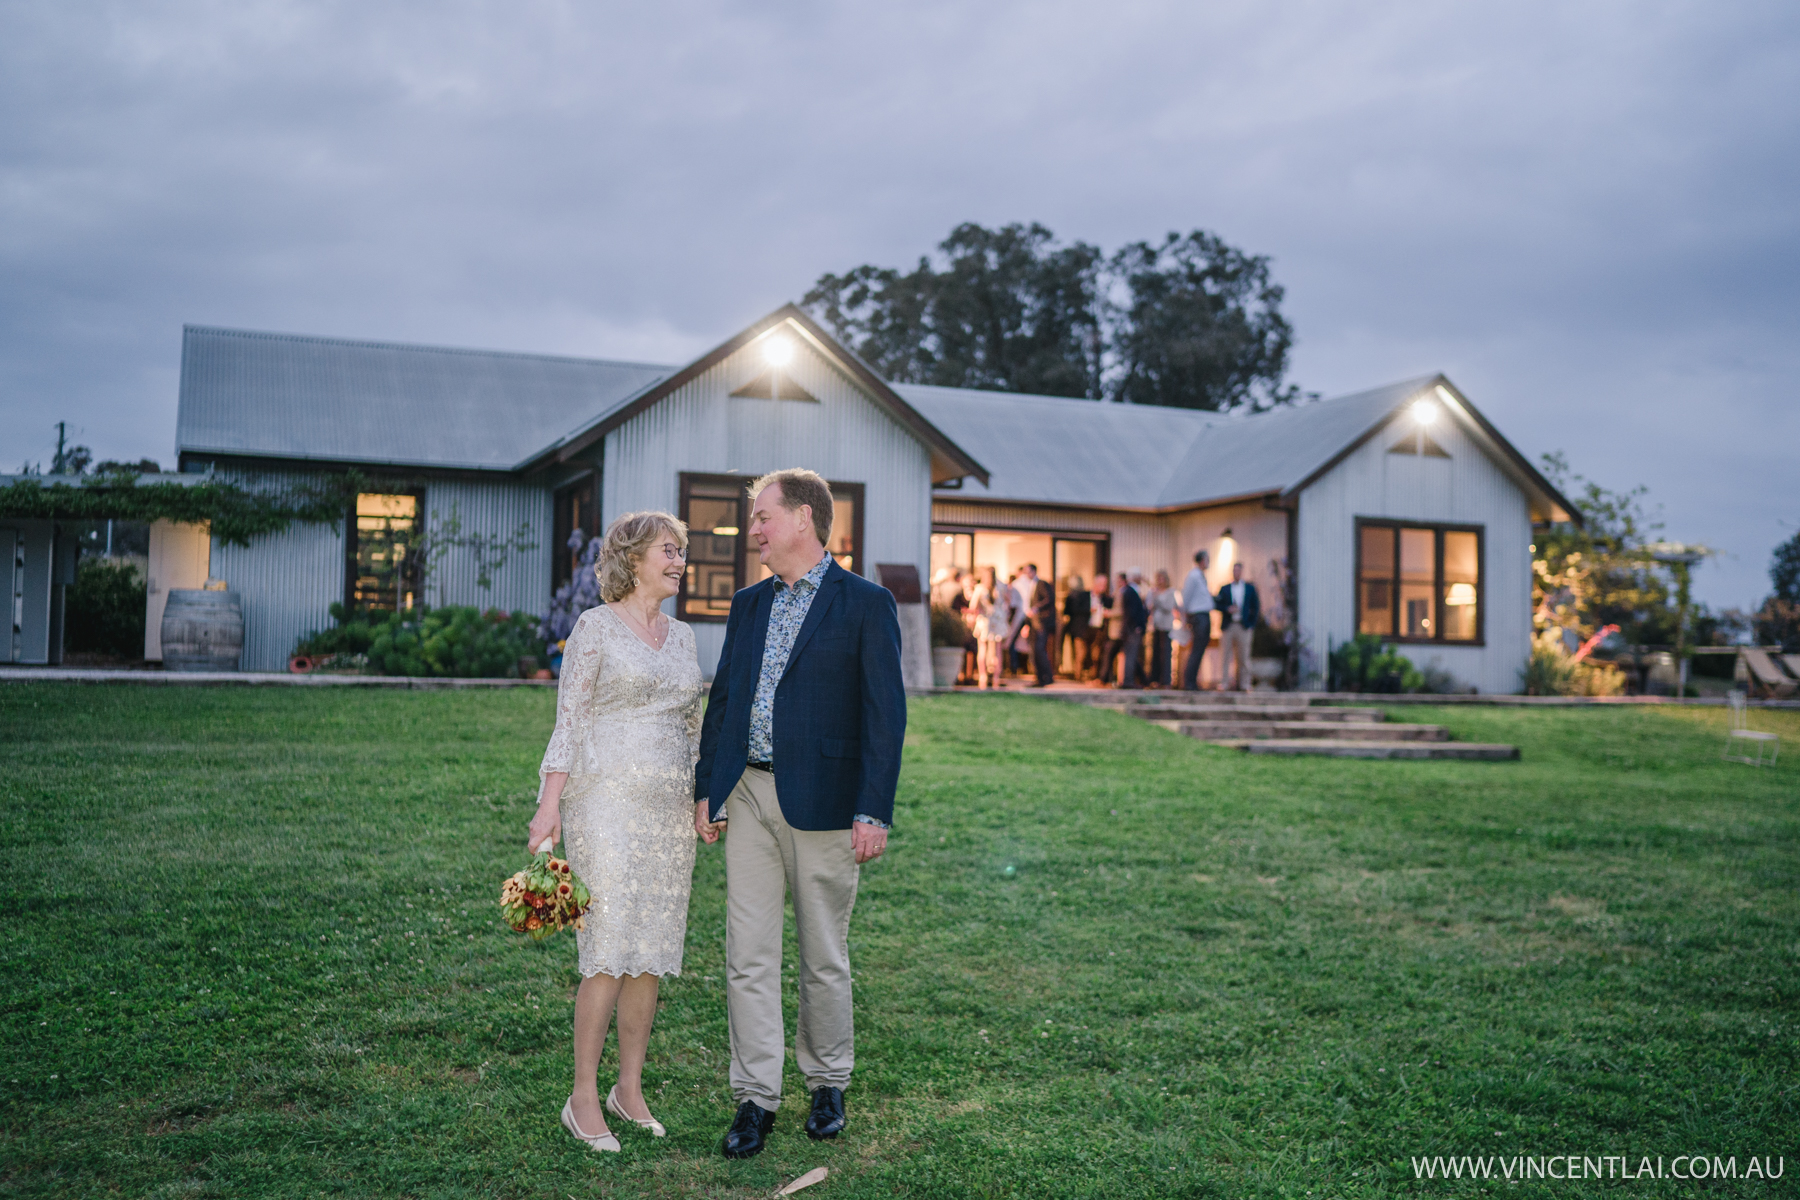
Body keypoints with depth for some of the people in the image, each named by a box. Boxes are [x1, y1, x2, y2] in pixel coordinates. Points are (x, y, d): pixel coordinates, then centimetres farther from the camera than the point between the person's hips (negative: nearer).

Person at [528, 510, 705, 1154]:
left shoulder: (682, 636, 14)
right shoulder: (595, 627, -3)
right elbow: (569, 720, -6)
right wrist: (549, 806, -13)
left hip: (669, 809, 6)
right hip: (607, 802, -6)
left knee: (652, 953, 7)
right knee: (611, 954, -8)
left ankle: (630, 1088, 19)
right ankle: (583, 1096, 4)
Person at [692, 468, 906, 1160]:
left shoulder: (866, 605, -5)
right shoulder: (748, 604, 12)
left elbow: (886, 714, -8)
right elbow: (722, 699, 15)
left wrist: (874, 813, -14)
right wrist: (706, 790, 9)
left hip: (822, 802, -4)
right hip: (746, 796, 5)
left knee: (823, 957, 9)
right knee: (748, 954, 4)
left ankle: (828, 1084, 29)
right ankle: (755, 1098, 15)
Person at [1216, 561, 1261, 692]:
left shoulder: (1250, 588, 12)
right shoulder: (1225, 589, 14)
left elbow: (1256, 607, 10)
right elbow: (1217, 604, 7)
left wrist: (1252, 624, 1)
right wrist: (1227, 609, -12)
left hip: (1244, 627, 0)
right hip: (1228, 626, 0)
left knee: (1243, 657, -1)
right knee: (1224, 656, -3)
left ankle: (1244, 684, 3)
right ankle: (1222, 683, -1)